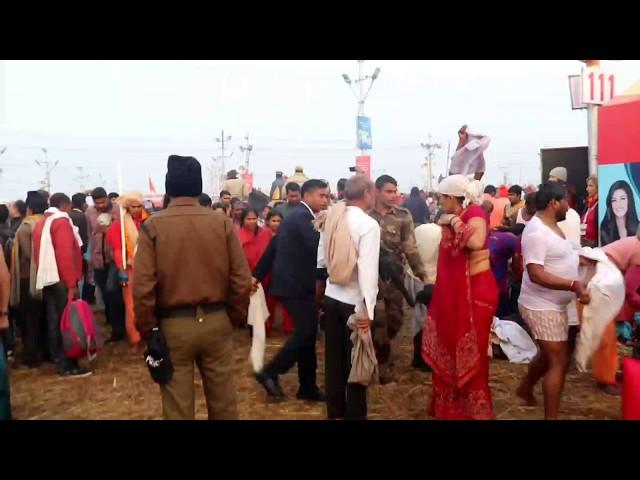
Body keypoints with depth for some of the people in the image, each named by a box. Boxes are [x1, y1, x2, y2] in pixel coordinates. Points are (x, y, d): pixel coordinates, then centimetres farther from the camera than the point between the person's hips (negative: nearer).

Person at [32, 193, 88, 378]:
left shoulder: (41, 223, 17)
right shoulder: (62, 221, -9)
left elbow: (38, 254, 15)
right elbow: (65, 254, -19)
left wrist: (44, 273, 16)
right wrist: (71, 284, -20)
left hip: (46, 279, 8)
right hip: (61, 280, -8)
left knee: (55, 321, 11)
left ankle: (59, 360, 17)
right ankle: (67, 365, -1)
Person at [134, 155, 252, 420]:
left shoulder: (153, 225, -9)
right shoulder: (222, 223, -5)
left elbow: (143, 287, -13)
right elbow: (242, 280, -5)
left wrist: (146, 329, 1)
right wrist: (233, 316, 10)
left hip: (173, 325, -1)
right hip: (216, 321, 2)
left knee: (178, 405, 12)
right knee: (223, 401, 17)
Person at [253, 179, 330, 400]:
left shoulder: (296, 215, 16)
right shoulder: (303, 216, -15)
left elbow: (273, 245, 17)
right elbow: (319, 245, -28)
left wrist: (257, 274, 19)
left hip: (293, 282, 10)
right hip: (296, 285, -10)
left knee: (307, 333, 12)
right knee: (306, 333, -6)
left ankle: (308, 386, 19)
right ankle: (270, 372, 4)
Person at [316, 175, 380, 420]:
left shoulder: (331, 218, 3)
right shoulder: (368, 224, -16)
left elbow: (321, 260, 10)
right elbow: (367, 268, -23)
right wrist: (367, 309, -23)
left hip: (331, 296, 6)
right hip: (355, 300, -6)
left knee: (334, 357, 16)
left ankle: (335, 410, 31)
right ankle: (355, 413, 20)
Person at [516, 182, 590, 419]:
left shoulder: (551, 226, 8)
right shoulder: (537, 232, -24)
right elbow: (536, 274, -31)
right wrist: (574, 285, -34)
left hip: (553, 304, 10)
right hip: (542, 307, -10)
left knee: (550, 355, 25)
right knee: (559, 362, -4)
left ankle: (525, 388, 46)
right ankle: (551, 417, 8)